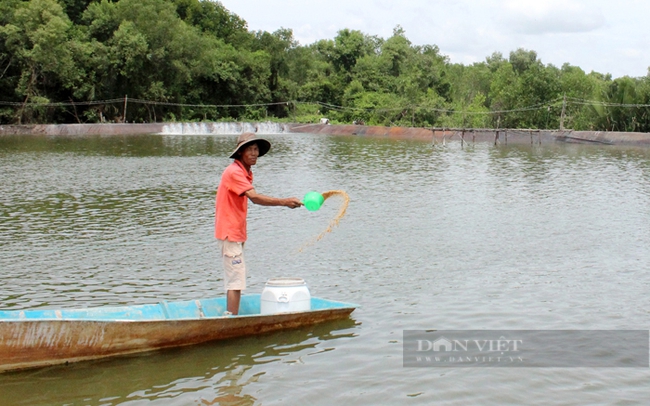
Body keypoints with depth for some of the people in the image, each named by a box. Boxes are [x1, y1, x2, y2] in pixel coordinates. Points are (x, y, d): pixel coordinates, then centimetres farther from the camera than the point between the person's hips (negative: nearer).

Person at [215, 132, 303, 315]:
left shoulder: (246, 172, 13)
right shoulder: (234, 172, -18)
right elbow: (255, 197, -30)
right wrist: (284, 202, -36)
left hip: (236, 232, 10)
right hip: (230, 233, -10)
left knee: (235, 279, 16)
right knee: (236, 280, -10)